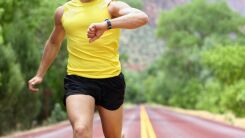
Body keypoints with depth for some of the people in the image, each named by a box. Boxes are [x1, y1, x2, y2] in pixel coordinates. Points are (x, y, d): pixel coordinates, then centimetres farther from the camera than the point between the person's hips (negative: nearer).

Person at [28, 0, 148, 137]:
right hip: (77, 80, 0)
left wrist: (107, 24, -38)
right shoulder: (63, 11, 8)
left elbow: (142, 18, -23)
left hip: (111, 80, 0)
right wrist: (40, 74, 27)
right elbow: (54, 43, 26)